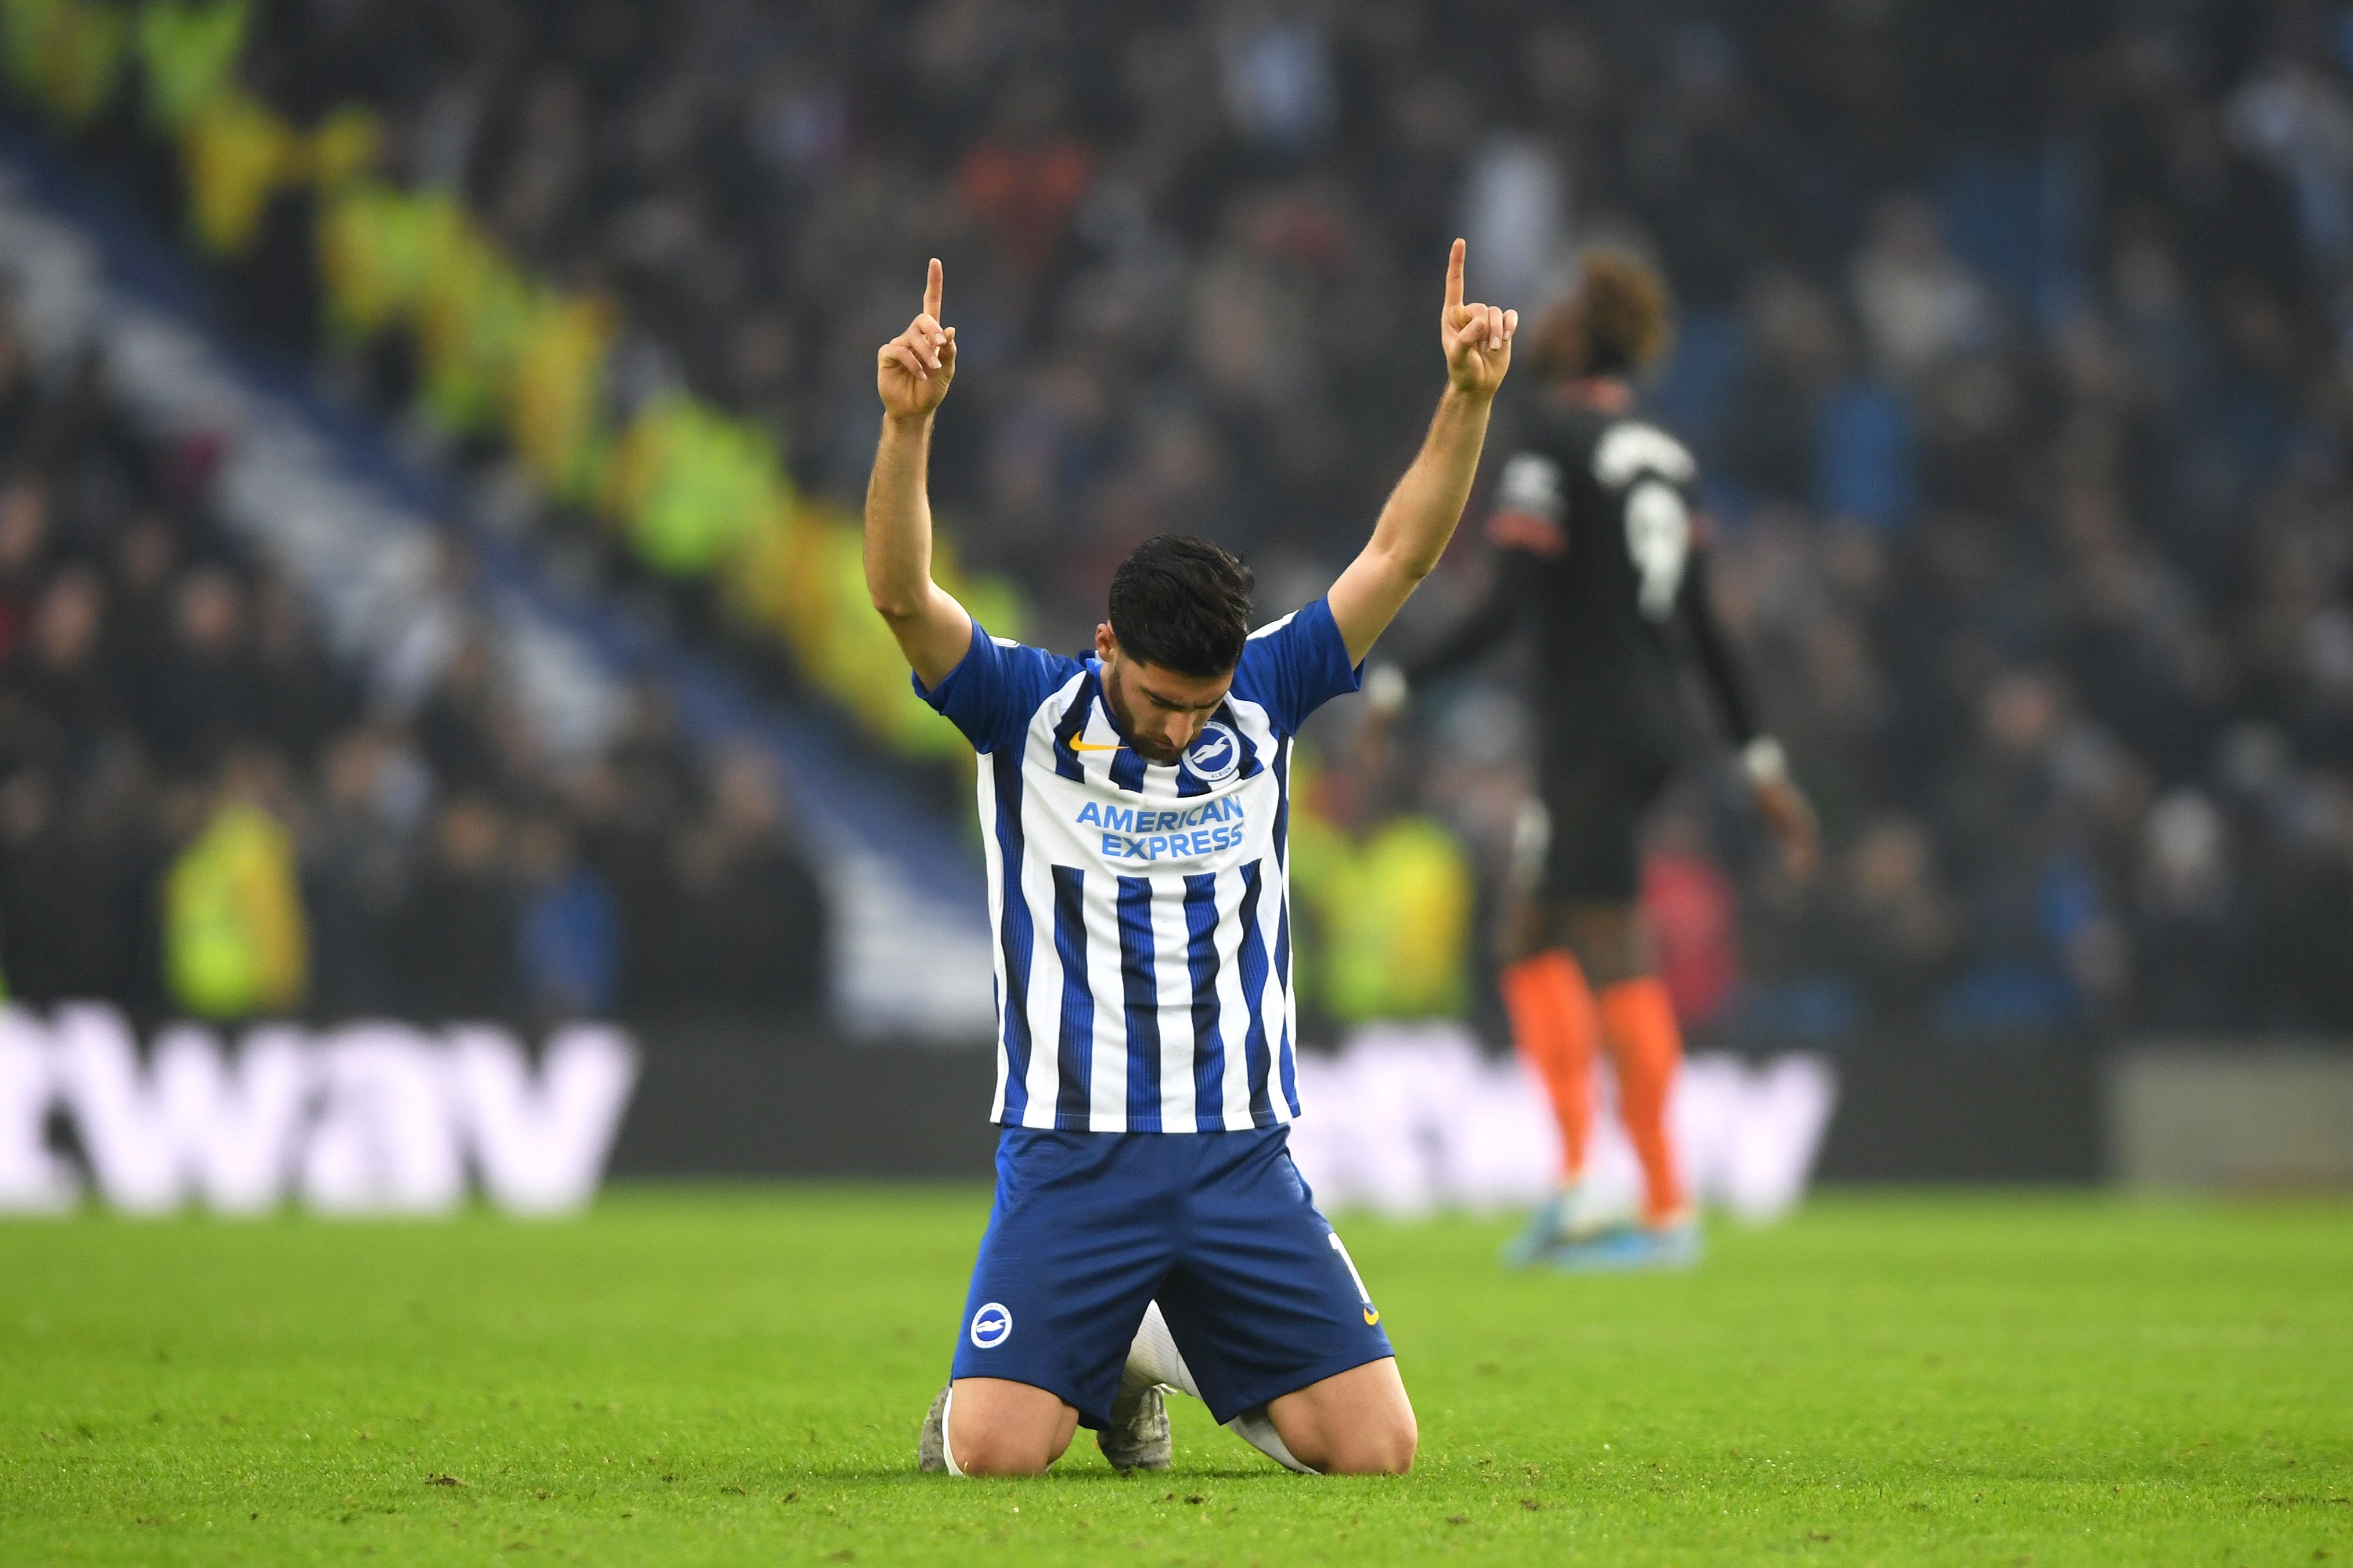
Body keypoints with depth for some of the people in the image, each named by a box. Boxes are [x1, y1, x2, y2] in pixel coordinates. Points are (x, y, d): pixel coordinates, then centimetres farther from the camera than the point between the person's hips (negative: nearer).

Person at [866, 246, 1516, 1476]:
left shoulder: (1263, 701, 5)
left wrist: (1469, 396, -12)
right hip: (1072, 1151, -3)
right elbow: (901, 595, -19)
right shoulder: (1028, 710, -4)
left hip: (1241, 1155, 3)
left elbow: (1400, 554, 1)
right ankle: (1085, 1366, 19)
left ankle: (1175, 1348, 25)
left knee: (1376, 1447, -6)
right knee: (992, 1452, -20)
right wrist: (907, 424, -34)